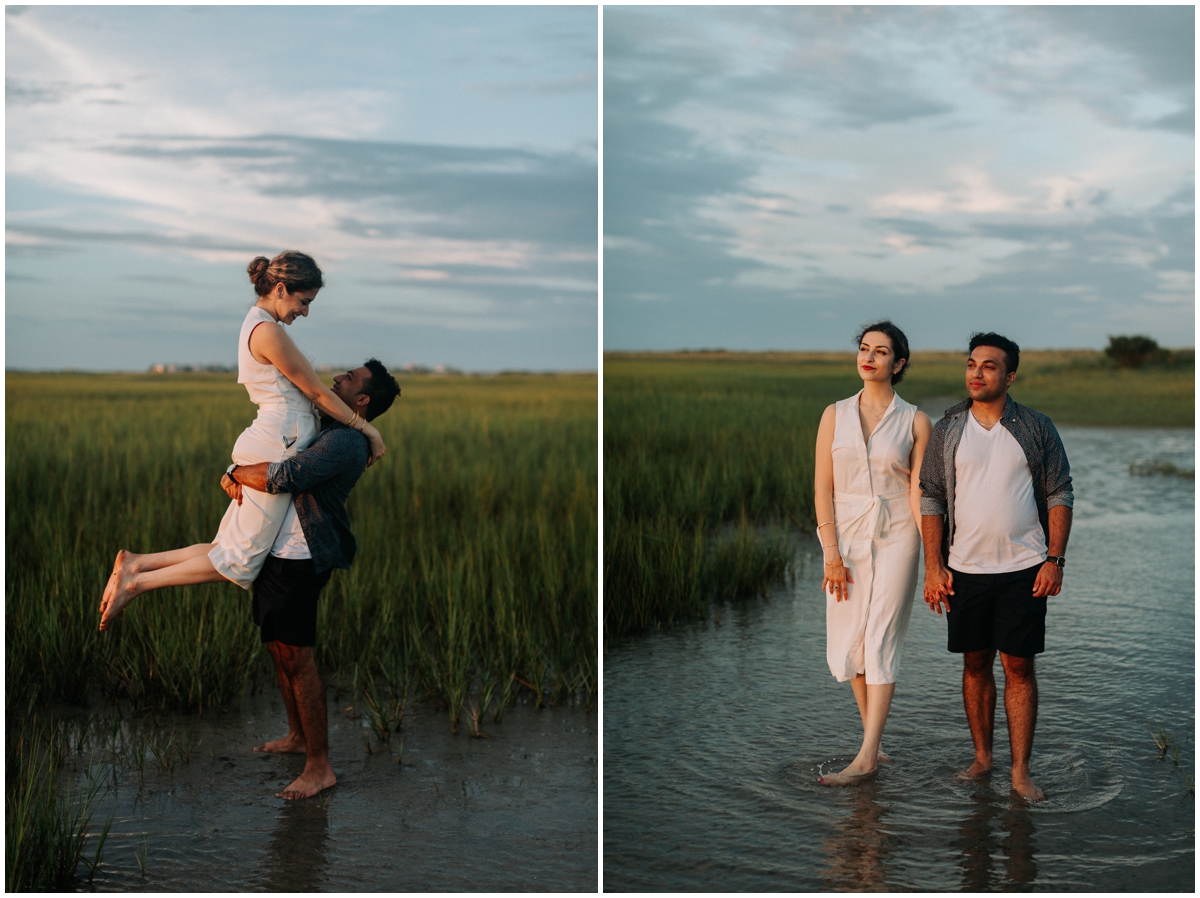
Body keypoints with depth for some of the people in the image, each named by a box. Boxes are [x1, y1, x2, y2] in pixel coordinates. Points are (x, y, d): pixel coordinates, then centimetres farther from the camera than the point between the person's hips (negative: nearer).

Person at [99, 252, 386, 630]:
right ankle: (138, 582, -1)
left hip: (265, 449, 10)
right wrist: (366, 428, 0)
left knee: (227, 551, 11)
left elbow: (304, 393, 21)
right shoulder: (269, 332, -16)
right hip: (274, 453, -10)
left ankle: (138, 564, 8)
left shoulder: (256, 325, 16)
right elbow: (316, 392, -10)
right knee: (239, 563, -3)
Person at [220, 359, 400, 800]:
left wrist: (237, 472, -11)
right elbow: (255, 453, 24)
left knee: (296, 658, -6)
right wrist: (232, 476, 3)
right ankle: (298, 736, 36)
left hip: (298, 562, -10)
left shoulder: (344, 442, -17)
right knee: (277, 647, 19)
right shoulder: (319, 427, 16)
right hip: (275, 553, 10)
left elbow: (284, 477, -29)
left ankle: (319, 767, 2)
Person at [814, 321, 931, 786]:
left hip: (895, 538, -3)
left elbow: (918, 492, -3)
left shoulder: (914, 421, 0)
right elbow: (823, 488, 1)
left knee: (880, 643, -7)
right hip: (845, 536, 3)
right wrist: (832, 554, -7)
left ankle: (866, 757, -7)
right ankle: (875, 741, 22)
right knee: (847, 646, 4)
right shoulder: (835, 415, 5)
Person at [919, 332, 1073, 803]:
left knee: (1019, 667, 0)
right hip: (966, 569, 2)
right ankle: (982, 758, 22)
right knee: (976, 663, 9)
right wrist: (933, 566, -2)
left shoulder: (1037, 428, 2)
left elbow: (1060, 495, 4)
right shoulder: (947, 429, 4)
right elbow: (931, 499, 5)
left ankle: (1021, 771, 7)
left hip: (1024, 569, -1)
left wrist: (1054, 559, -5)